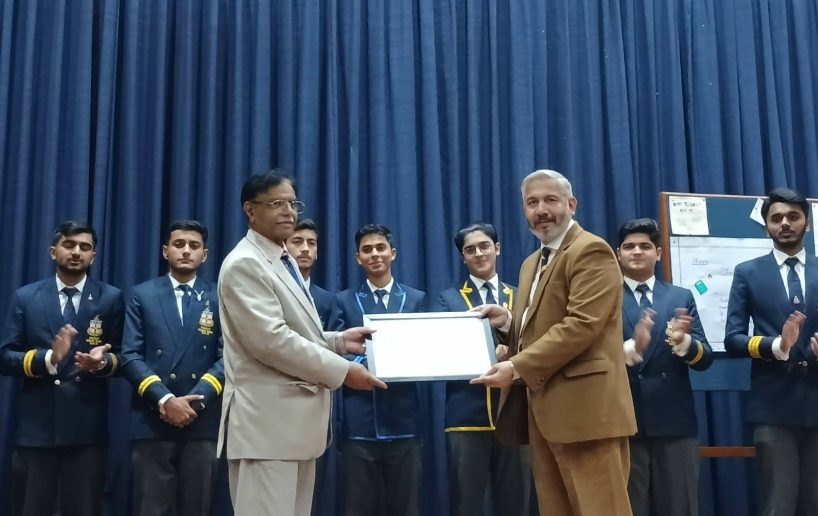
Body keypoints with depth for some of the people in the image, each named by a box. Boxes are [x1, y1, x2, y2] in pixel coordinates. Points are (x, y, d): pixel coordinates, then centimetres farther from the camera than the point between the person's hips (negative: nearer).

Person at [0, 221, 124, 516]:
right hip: (36, 425, 1)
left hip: (87, 426, 0)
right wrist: (47, 358, -16)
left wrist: (103, 362, -18)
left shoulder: (111, 298, 5)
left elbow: (123, 357, 4)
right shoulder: (26, 297, 7)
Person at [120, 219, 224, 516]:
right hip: (151, 421, 0)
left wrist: (194, 401, -13)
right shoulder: (142, 296, 9)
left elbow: (227, 358, 0)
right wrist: (165, 400, -13)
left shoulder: (219, 299, 8)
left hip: (202, 422, 0)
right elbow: (130, 356, 0)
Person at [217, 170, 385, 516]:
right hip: (268, 419, -10)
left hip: (294, 417, 10)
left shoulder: (284, 262, 19)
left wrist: (339, 341, 7)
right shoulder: (245, 264, -12)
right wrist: (342, 371, -17)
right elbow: (271, 339, -21)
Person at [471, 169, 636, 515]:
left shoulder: (590, 251, -8)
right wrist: (508, 321, 5)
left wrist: (517, 368, -20)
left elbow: (581, 325, -19)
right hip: (544, 407, 9)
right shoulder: (532, 263, 23)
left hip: (584, 406, -9)